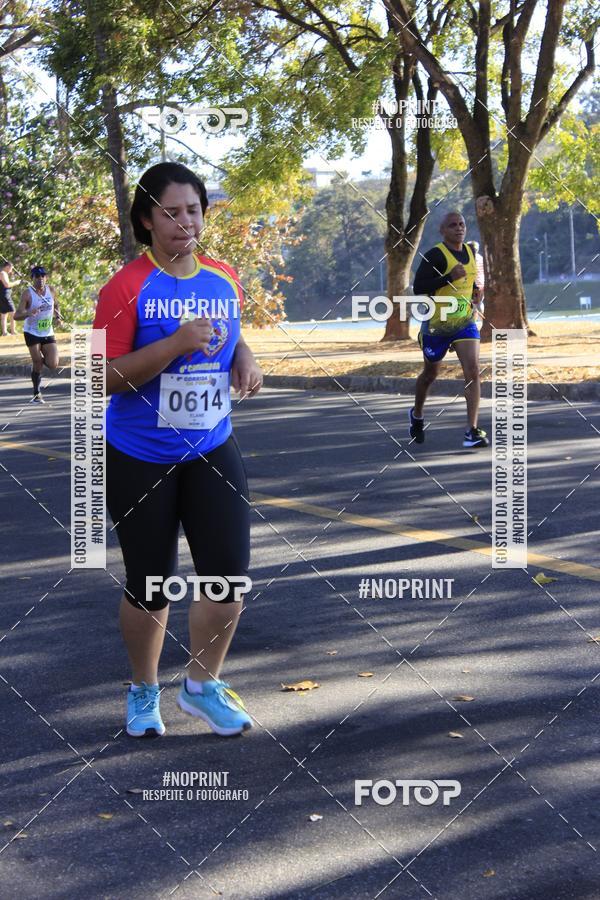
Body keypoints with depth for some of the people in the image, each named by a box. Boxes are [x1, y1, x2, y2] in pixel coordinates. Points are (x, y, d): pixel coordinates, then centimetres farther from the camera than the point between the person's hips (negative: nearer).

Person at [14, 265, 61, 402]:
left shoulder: (50, 290, 0)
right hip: (32, 333, -3)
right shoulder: (28, 293, -13)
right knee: (37, 364, -4)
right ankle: (37, 393, 15)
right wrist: (28, 313, -39)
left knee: (53, 366, -7)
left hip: (48, 333, 3)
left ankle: (42, 358, 28)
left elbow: (55, 305, 21)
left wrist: (57, 316, 1)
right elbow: (16, 315, -19)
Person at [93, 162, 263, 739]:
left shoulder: (225, 279, 3)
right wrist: (176, 343, -28)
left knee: (229, 574, -2)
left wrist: (244, 358, 0)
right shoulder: (127, 287, -13)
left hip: (212, 452, 4)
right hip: (140, 460, -4)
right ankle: (144, 691, 31)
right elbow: (107, 377, -17)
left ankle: (202, 685, 22)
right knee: (149, 585, 7)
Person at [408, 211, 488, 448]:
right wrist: (449, 277, -30)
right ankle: (416, 415, 44)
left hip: (465, 323, 4)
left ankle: (472, 431, -16)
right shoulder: (435, 255, -16)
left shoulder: (470, 251, 6)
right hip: (437, 324, -4)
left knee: (473, 371, -14)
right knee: (430, 373, 16)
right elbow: (418, 287, -23)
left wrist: (476, 291, 6)